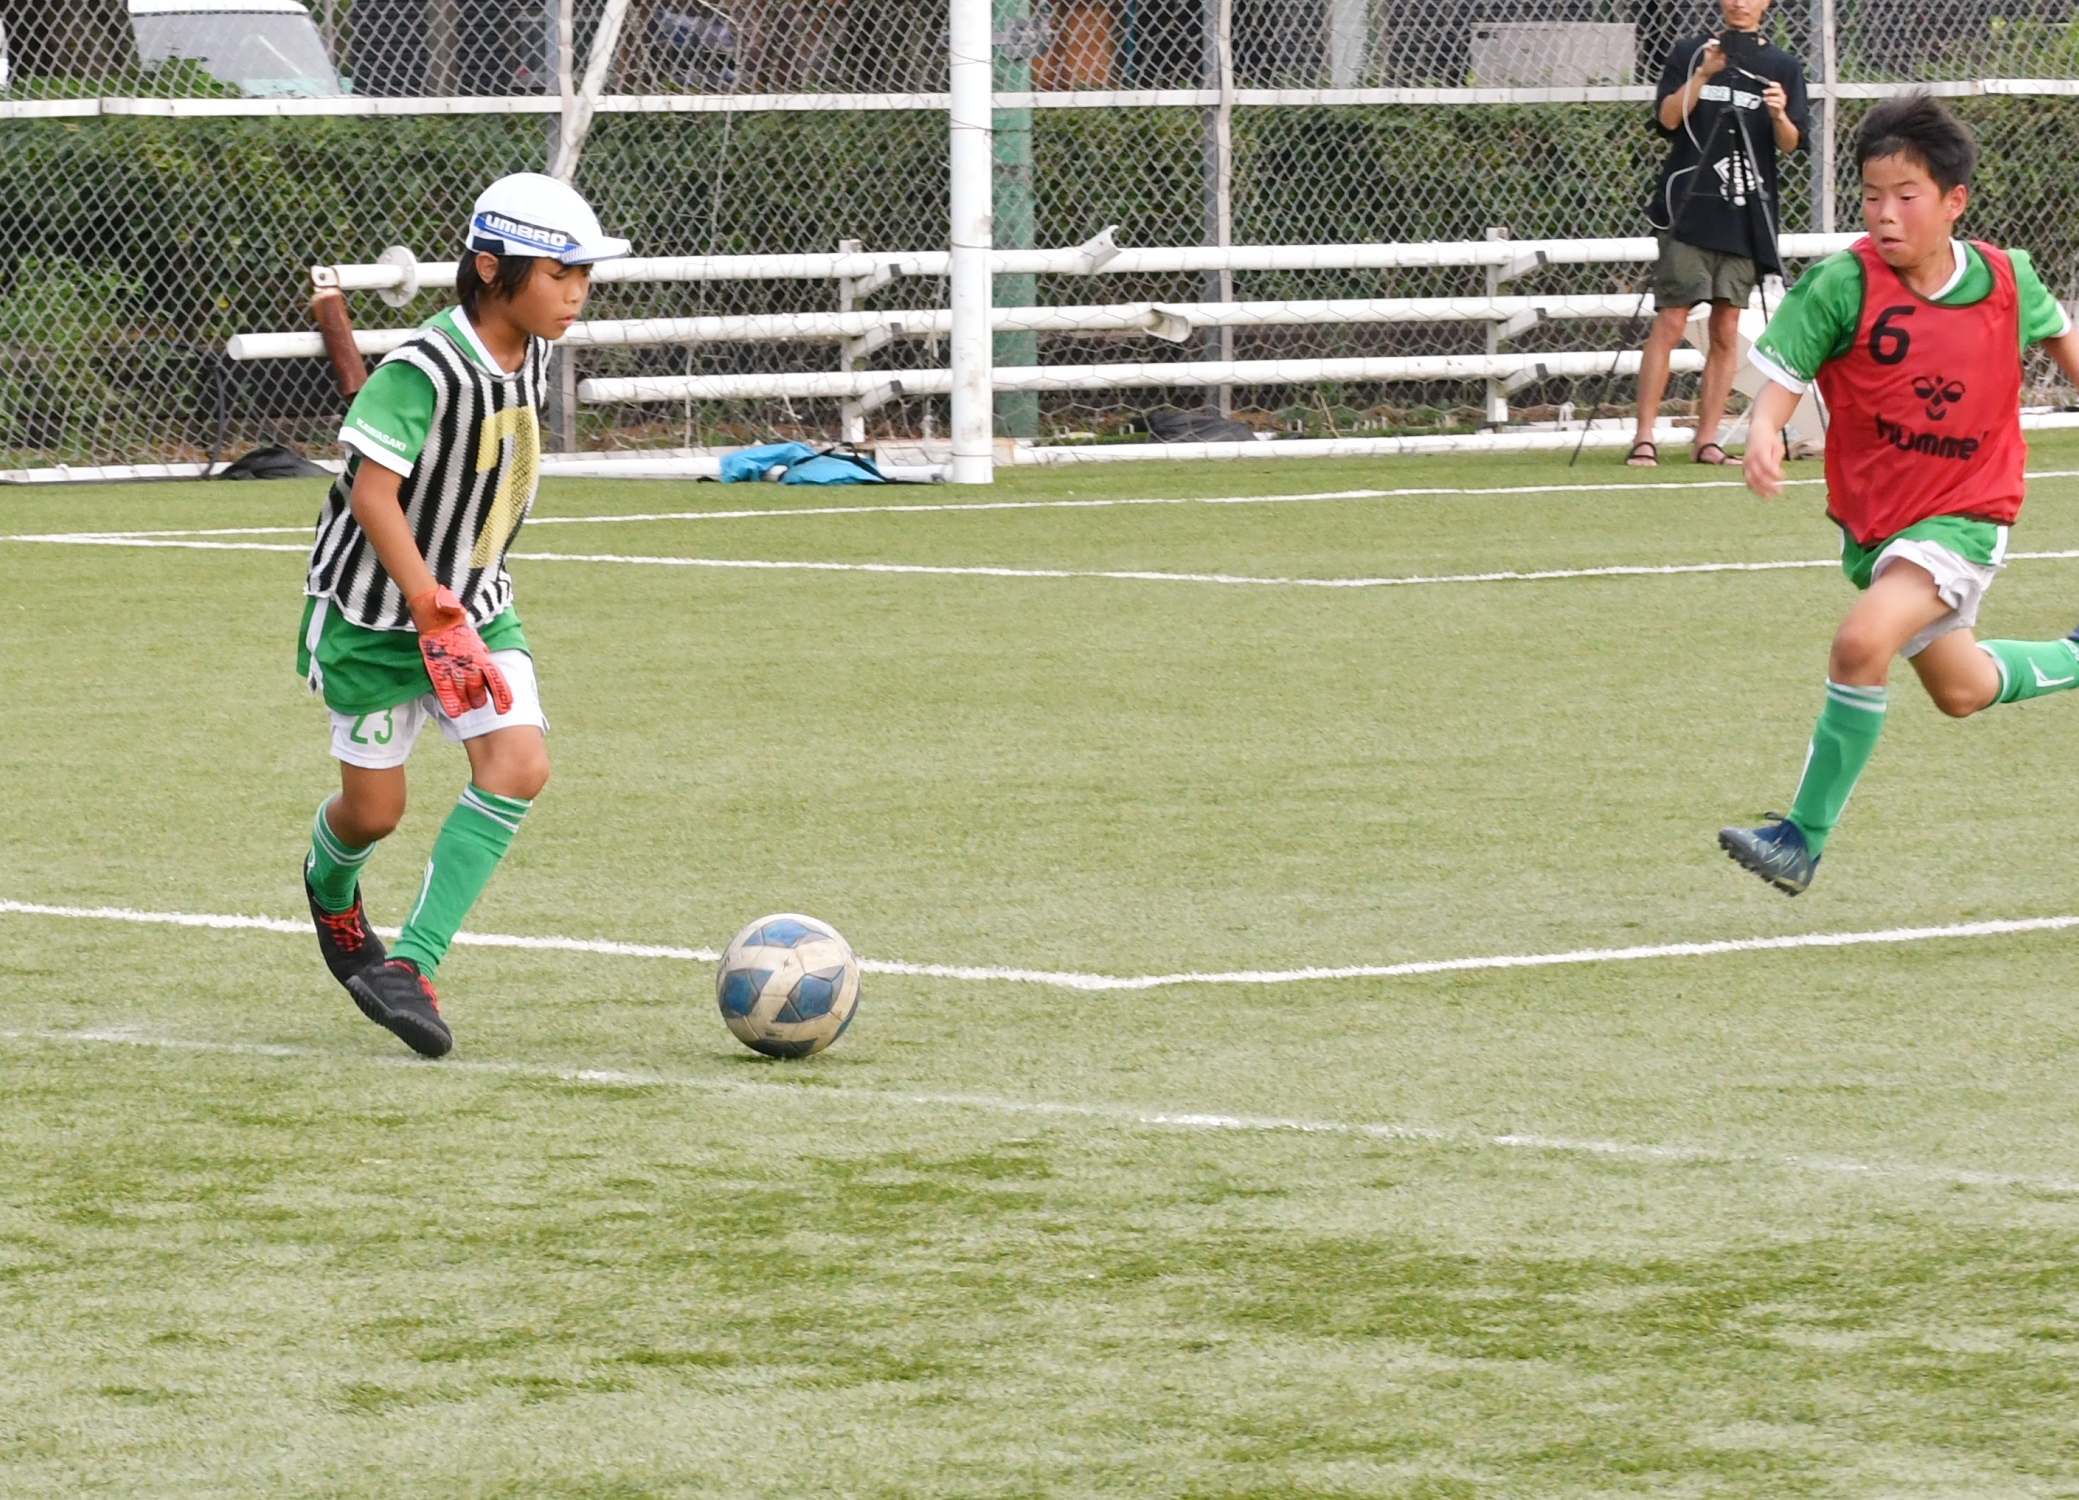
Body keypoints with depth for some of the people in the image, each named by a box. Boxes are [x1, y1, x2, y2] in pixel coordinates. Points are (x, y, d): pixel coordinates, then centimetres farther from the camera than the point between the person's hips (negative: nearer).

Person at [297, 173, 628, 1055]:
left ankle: (409, 967, -12)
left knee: (519, 768, -15)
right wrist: (433, 612, -31)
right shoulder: (424, 371, -24)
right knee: (376, 809, 3)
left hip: (477, 605, 6)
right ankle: (330, 887, 42)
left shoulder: (533, 359, 0)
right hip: (376, 615, -6)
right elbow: (371, 491, -27)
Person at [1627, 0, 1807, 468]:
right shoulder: (1689, 53, 7)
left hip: (1746, 218, 2)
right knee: (1671, 320, -9)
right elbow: (1668, 118, -4)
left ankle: (1707, 441, 5)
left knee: (1726, 329, 2)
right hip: (1689, 209, -2)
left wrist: (1780, 117, -19)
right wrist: (1704, 74, -17)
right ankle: (1644, 438, -11)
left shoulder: (1783, 67, 9)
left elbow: (1792, 143, 2)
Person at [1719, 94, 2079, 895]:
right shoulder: (1842, 286, -16)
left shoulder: (2007, 280, -11)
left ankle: (1804, 841, -17)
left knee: (1864, 640, -27)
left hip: (1964, 517, -3)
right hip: (1873, 519, 3)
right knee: (1959, 689, 21)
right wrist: (1764, 435, -40)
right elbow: (1781, 381, -19)